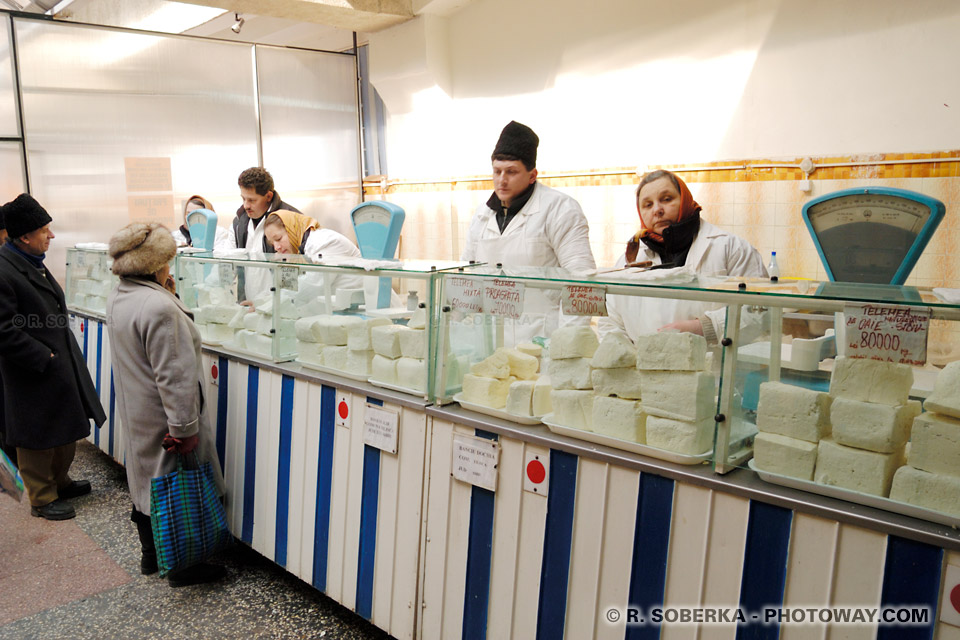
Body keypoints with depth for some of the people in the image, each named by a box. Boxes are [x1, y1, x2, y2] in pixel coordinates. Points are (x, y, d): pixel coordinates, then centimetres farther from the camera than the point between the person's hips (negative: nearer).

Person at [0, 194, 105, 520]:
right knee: (38, 438, 9)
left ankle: (60, 482, 41)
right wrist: (45, 358, -19)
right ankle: (42, 499, 26)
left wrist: (62, 352, 14)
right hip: (34, 375, -9)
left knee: (66, 430, 21)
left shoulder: (31, 261, 7)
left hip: (60, 366, 9)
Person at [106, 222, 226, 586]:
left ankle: (150, 555, 37)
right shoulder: (159, 307, -27)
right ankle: (180, 566, 19)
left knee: (145, 480, 21)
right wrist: (185, 428, -22)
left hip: (135, 413, 10)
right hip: (161, 416, -9)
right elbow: (173, 375, -27)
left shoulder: (117, 299, 4)